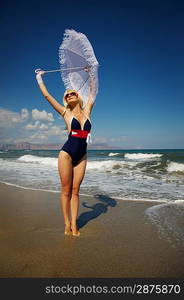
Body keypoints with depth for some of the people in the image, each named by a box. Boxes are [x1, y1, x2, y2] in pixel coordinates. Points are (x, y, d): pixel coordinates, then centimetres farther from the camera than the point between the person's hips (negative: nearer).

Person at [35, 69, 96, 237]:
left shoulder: (86, 111, 11)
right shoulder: (66, 113, 4)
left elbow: (93, 92, 22)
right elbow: (47, 95, 7)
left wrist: (90, 75, 32)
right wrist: (39, 77, 19)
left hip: (82, 156, 3)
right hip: (67, 153, -3)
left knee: (75, 191, 7)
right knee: (66, 190, 3)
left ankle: (74, 225, 14)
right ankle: (67, 224, 14)